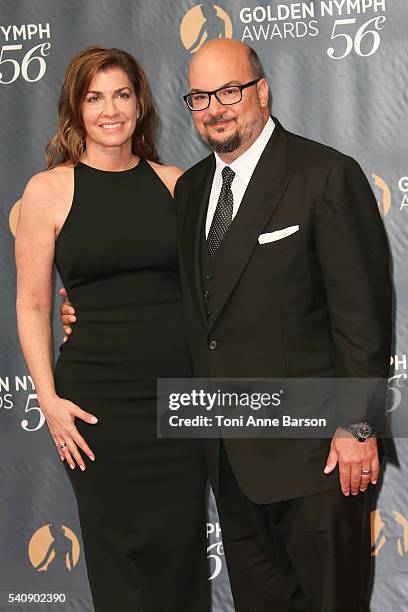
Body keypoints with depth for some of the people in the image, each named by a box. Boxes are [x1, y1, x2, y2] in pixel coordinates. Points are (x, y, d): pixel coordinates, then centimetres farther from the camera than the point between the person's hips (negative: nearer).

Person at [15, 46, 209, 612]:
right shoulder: (49, 190, -1)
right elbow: (32, 305, 0)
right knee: (120, 555, 6)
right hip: (100, 401, -2)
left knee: (181, 550, 7)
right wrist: (49, 399, -7)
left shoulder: (173, 183, 7)